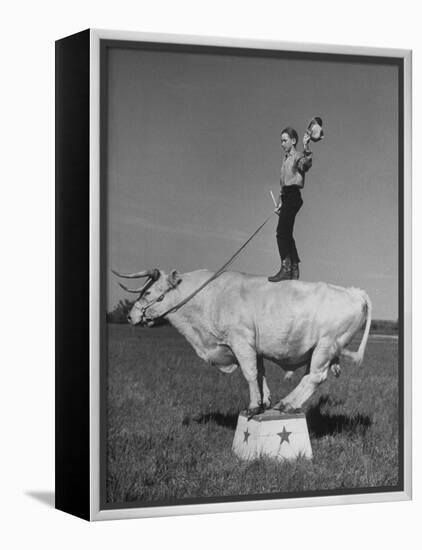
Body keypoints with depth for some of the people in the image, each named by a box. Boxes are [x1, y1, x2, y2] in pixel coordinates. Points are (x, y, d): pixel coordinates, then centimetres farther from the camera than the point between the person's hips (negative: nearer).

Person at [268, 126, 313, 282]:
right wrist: (280, 203, 26)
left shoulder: (298, 157, -4)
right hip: (286, 197, 9)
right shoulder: (285, 159, 23)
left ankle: (286, 269, -21)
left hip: (293, 196, -9)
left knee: (282, 232, -18)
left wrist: (306, 147, -43)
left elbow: (306, 164, -30)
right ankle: (294, 269, 17)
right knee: (287, 234, 11)